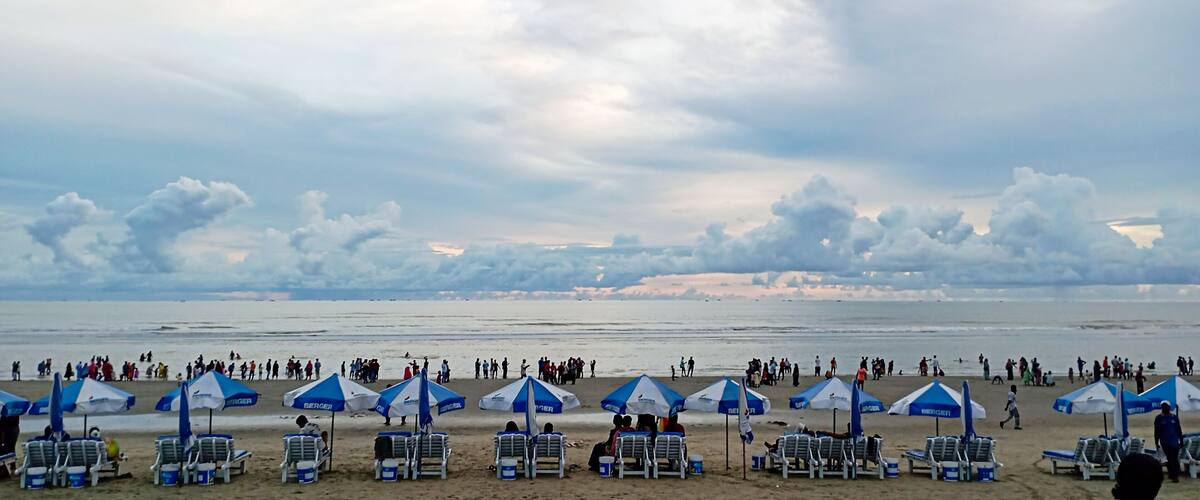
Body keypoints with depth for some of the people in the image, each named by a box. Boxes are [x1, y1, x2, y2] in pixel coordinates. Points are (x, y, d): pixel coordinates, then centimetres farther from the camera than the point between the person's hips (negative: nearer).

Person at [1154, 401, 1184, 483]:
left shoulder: (1174, 418, 6)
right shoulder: (1159, 418, 2)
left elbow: (1179, 430, 11)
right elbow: (1156, 432, 3)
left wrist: (1181, 441, 8)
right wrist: (1156, 442, 1)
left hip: (1174, 442, 0)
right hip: (1165, 442, 0)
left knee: (1175, 459, -5)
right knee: (1169, 459, 3)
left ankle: (1175, 475, -2)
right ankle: (1171, 473, 11)